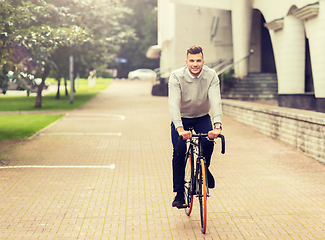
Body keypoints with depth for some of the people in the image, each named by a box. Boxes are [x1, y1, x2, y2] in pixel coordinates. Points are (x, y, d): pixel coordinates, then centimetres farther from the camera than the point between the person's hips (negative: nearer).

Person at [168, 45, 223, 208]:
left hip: (202, 117, 1)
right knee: (179, 151, -16)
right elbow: (173, 104, -33)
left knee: (208, 142, -25)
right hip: (181, 118, -1)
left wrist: (217, 125, -48)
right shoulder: (176, 76, -23)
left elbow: (216, 101, -31)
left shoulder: (211, 76, -19)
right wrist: (180, 129, -49)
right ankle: (179, 193, -1)